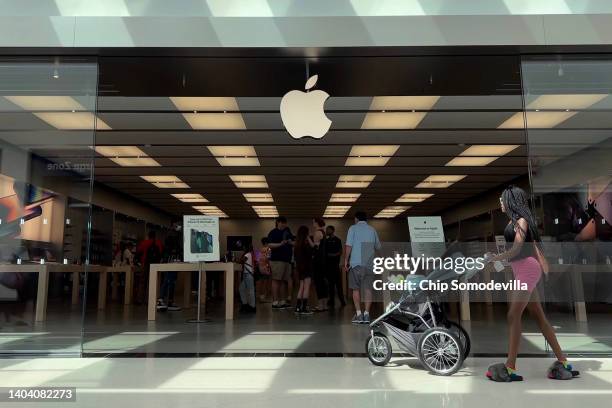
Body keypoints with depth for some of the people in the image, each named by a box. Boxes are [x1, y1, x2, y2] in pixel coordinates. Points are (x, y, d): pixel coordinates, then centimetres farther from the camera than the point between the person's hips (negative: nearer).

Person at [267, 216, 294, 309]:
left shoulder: (287, 231, 19)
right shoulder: (273, 233, 1)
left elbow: (294, 244, 24)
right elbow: (270, 245, -10)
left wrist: (291, 243, 2)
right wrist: (280, 244, -20)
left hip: (287, 259, 7)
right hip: (277, 259, -6)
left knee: (284, 281, 6)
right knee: (276, 280, -8)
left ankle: (283, 301, 11)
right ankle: (275, 302, -7)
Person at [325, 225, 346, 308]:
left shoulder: (337, 240, 1)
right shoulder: (326, 240, 17)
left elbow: (340, 252, -5)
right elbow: (323, 251, 20)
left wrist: (334, 255, -17)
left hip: (335, 264, -6)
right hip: (327, 264, 6)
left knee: (338, 282, -7)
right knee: (330, 283, 7)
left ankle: (342, 300, -3)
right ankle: (331, 301, 13)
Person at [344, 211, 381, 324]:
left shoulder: (353, 228, 1)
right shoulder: (372, 229, 12)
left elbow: (348, 246, -7)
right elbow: (378, 247, 17)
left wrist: (346, 260, -1)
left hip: (356, 263, -2)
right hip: (369, 264, 3)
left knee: (356, 289, 4)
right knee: (368, 289, 4)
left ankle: (358, 314, 1)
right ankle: (366, 314, 1)